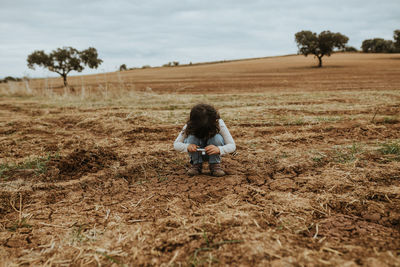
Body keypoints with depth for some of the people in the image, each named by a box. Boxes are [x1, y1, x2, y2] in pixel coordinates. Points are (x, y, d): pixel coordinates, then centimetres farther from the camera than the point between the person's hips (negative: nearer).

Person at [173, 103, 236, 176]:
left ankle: (215, 165, -13)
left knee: (217, 138, -32)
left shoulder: (218, 123, -26)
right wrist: (187, 146, -41)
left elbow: (232, 146, -26)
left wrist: (218, 149, -48)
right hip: (197, 154, 1)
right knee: (191, 138, -30)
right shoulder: (190, 125, -24)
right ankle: (196, 164, -10)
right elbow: (176, 144, -18)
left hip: (212, 154, -1)